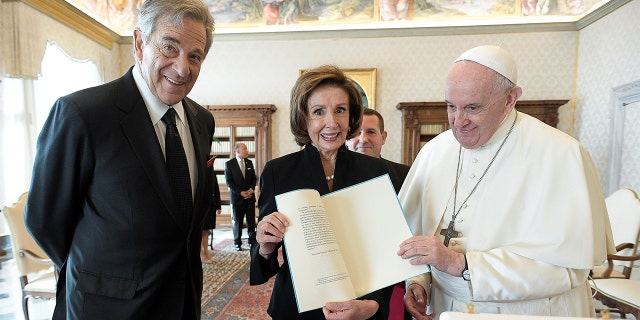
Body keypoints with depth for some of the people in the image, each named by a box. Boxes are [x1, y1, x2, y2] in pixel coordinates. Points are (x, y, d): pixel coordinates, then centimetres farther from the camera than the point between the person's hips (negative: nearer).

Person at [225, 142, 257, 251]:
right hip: (237, 197, -3)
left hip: (250, 196, 3)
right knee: (238, 221, 3)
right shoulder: (229, 164, -3)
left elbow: (254, 178, 12)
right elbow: (229, 181, -6)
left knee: (251, 220, 2)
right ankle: (237, 243, 15)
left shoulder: (249, 163, 9)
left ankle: (252, 240, 13)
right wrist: (241, 192, -12)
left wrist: (251, 189, -5)